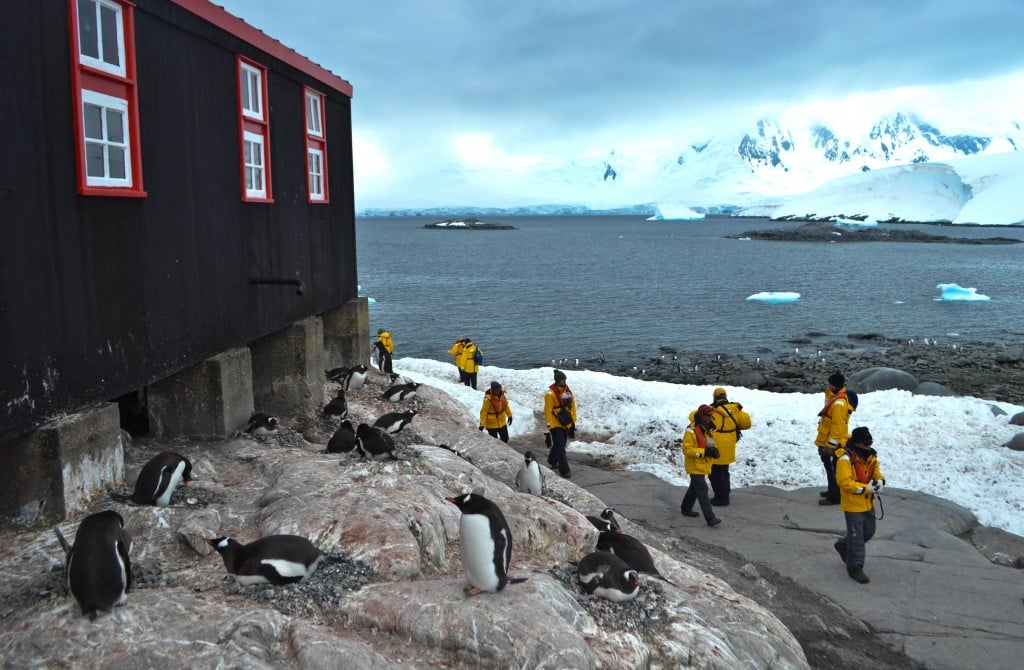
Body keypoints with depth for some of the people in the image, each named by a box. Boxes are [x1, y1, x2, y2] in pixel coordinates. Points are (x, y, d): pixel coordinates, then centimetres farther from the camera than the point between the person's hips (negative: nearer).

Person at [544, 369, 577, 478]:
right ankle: (564, 470, -6)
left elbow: (572, 407, 13)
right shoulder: (550, 393, -16)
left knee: (559, 445, 21)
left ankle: (552, 461, 44)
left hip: (566, 424, 7)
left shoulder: (568, 391, 5)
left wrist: (573, 421, 12)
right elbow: (548, 411, -15)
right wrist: (551, 425, -15)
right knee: (560, 448, -7)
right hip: (556, 425, -7)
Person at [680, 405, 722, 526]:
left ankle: (686, 509, 38)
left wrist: (713, 450, -5)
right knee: (703, 492, -11)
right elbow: (687, 449, -23)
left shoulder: (707, 428, 6)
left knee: (694, 488, 22)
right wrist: (704, 452, -28)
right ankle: (710, 518, -12)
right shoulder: (691, 431, -22)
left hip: (703, 465, 9)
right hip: (695, 466, -9)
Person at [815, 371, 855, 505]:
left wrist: (830, 445, -24)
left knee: (833, 469, -1)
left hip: (833, 444, -11)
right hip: (827, 441, 11)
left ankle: (835, 497, 8)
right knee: (830, 468, 22)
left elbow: (838, 426, -26)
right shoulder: (834, 397, 8)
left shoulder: (839, 403, -26)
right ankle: (833, 491, 36)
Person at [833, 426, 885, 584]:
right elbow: (844, 482, -25)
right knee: (856, 536, 0)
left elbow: (877, 473, 10)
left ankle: (843, 545, 43)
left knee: (868, 532, 20)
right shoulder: (846, 459, -22)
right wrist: (866, 488, -26)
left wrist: (879, 482, -14)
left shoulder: (871, 456, 2)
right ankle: (855, 568, 13)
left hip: (868, 504, 8)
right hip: (853, 505, -8)